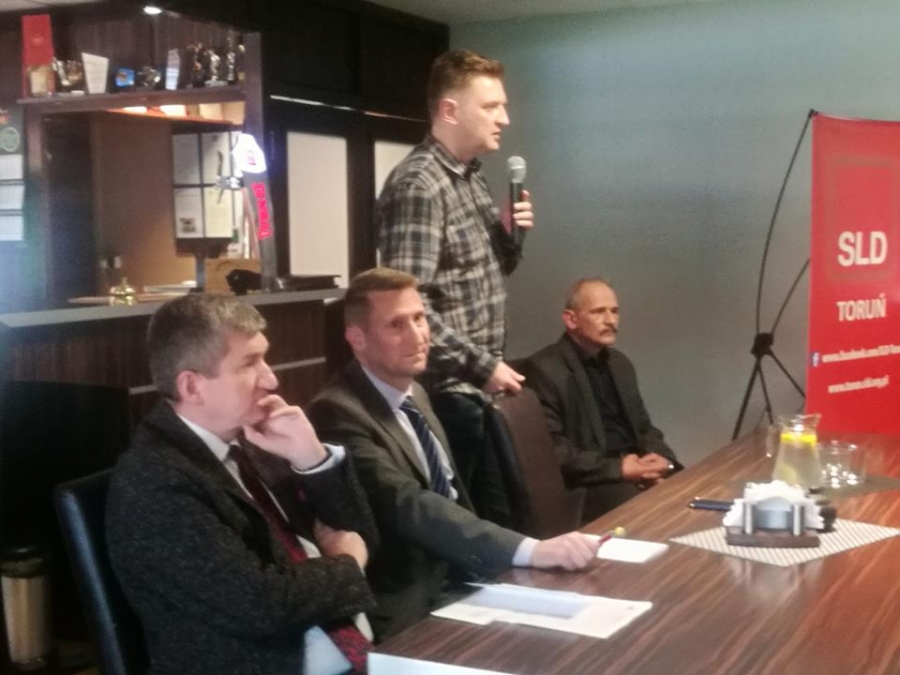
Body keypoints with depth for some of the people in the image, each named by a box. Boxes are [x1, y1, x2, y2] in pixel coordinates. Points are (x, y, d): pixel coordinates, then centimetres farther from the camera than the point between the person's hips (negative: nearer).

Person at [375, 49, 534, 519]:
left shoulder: (472, 177, 11)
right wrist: (482, 365, -22)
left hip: (482, 388, 9)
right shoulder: (417, 186, -18)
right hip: (448, 392, -9)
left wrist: (510, 233, 2)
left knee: (497, 515, 17)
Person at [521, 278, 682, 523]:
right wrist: (617, 468, -19)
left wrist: (660, 459, -3)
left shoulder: (620, 362, 16)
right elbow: (551, 450, -15)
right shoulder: (544, 369, -9)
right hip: (588, 483, -7)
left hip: (636, 467, 8)